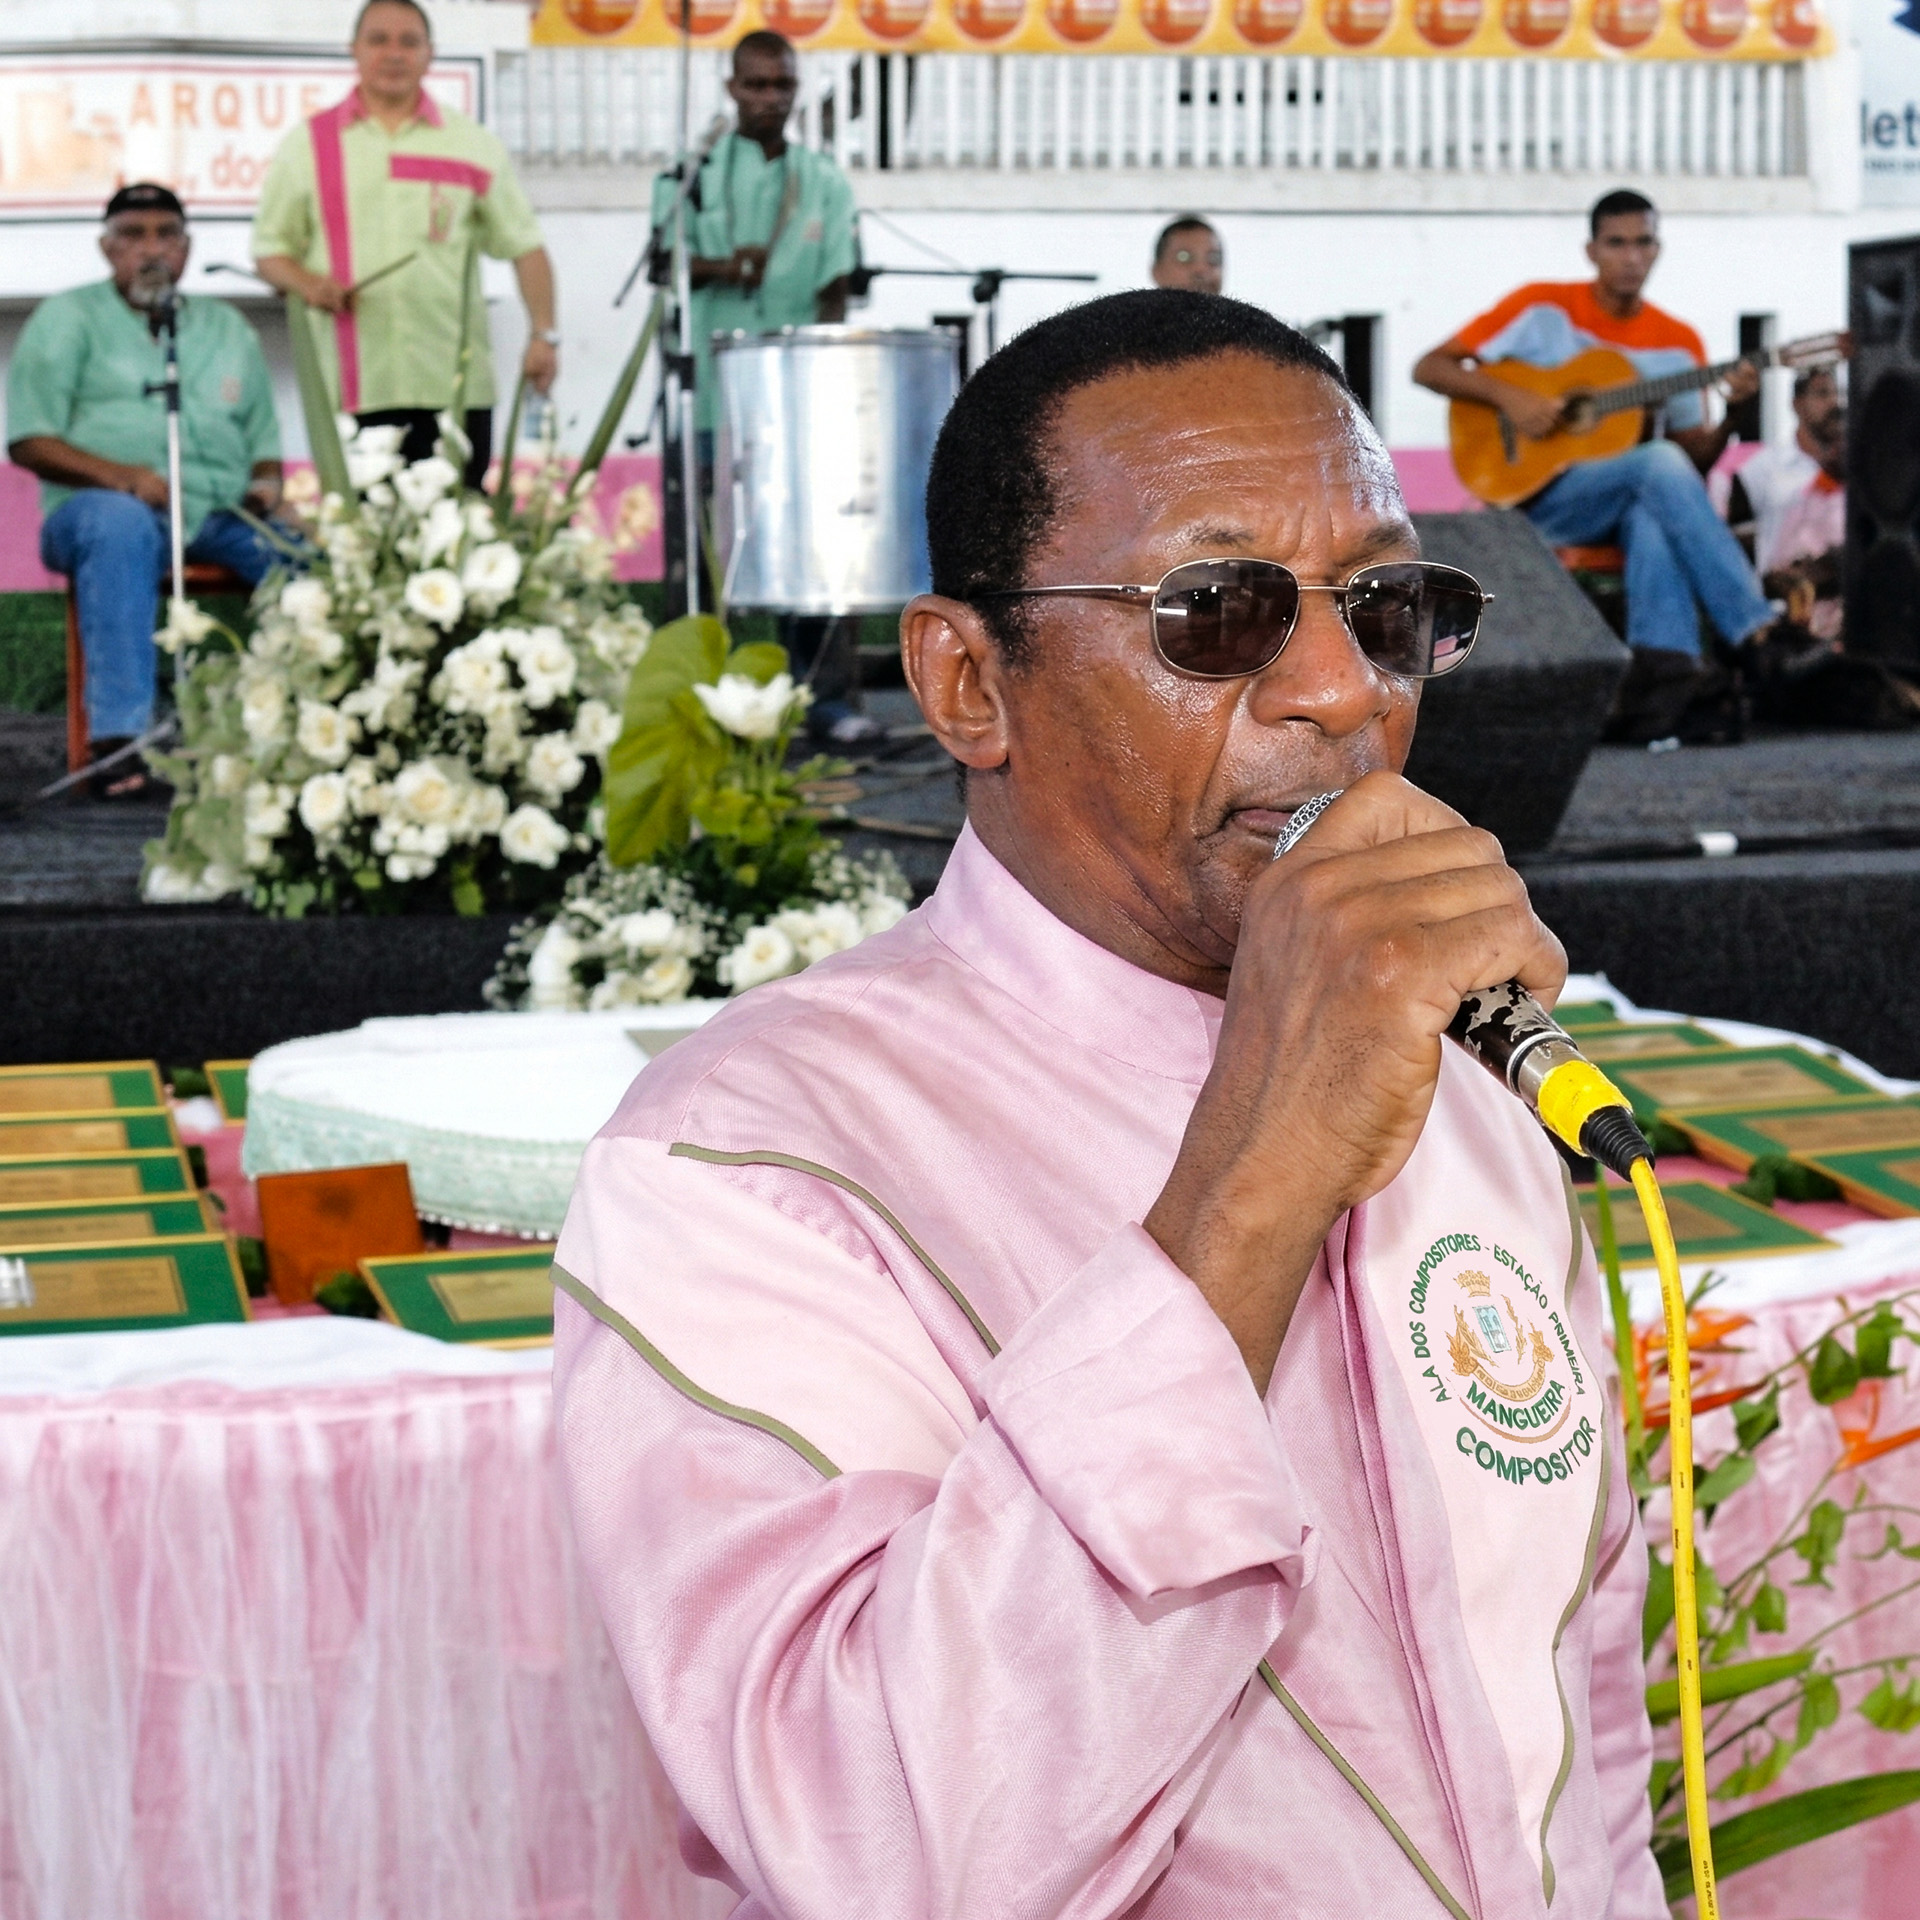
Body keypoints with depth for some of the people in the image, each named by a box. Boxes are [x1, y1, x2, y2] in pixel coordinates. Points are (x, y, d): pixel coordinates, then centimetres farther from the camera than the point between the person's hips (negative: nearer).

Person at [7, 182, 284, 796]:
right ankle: (118, 737, -46)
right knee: (119, 524, -41)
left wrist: (267, 485, 0)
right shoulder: (68, 318, 12)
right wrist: (122, 476, -16)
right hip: (103, 506, -3)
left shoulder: (228, 329, 25)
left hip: (221, 515, 4)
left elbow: (263, 442, 25)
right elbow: (29, 443, 1)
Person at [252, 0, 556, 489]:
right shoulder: (308, 146, 11)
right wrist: (307, 283, -10)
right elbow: (269, 251, 12)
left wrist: (543, 334, -3)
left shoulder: (473, 145, 11)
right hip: (352, 390, 0)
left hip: (455, 386, 0)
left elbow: (524, 246, 10)